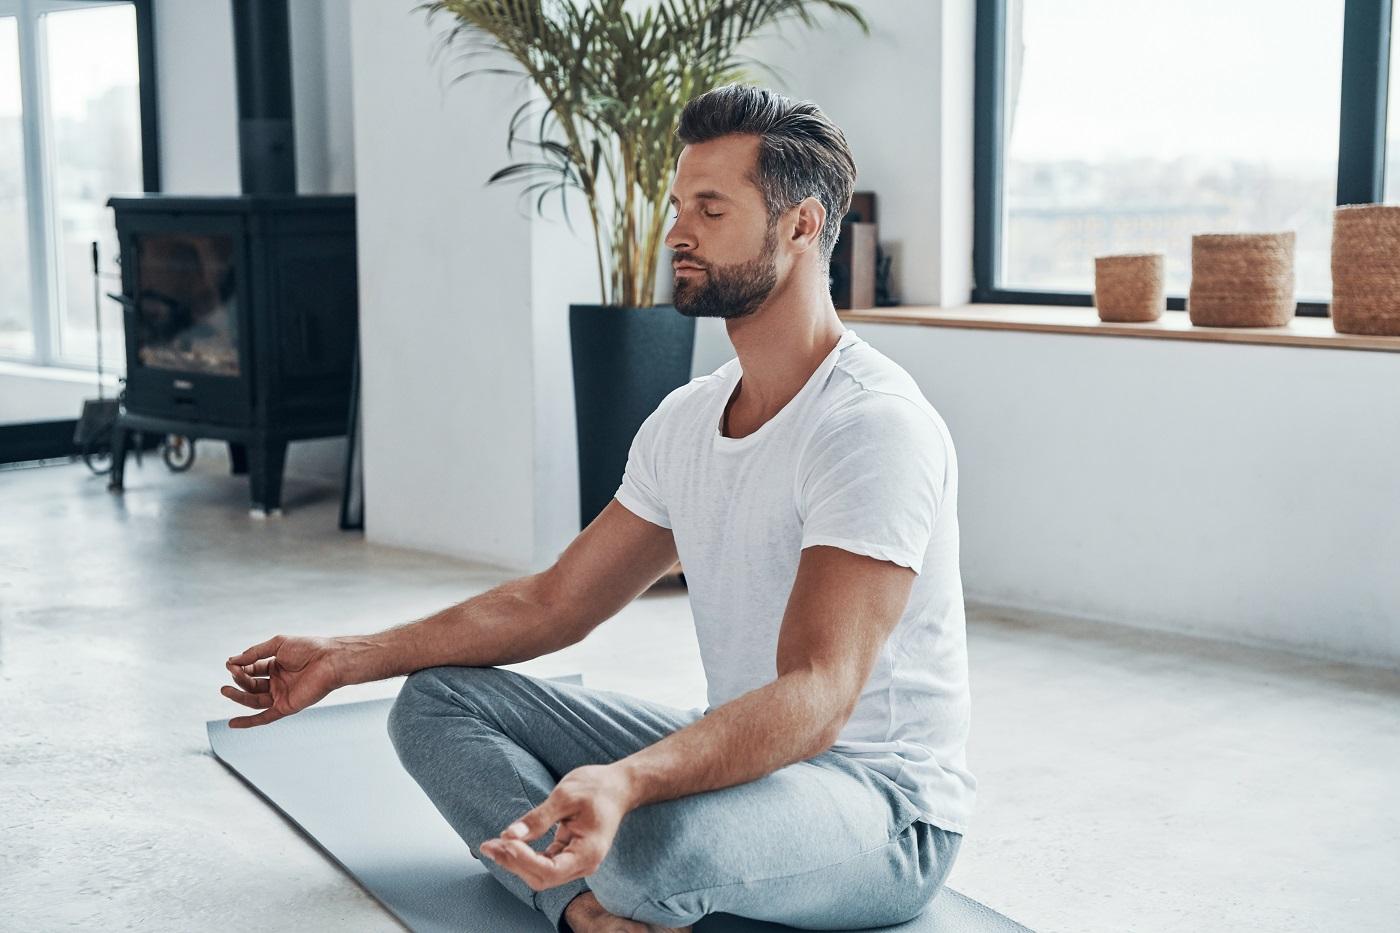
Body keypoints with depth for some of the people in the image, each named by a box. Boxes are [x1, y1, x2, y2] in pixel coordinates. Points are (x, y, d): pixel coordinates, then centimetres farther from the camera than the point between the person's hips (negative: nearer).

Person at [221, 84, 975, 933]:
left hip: (883, 805, -9)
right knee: (436, 699, 1)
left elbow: (816, 696, -31)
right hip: (746, 756, 9)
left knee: (658, 837, -42)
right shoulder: (688, 419, 8)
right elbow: (556, 602, 12)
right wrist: (348, 659, 6)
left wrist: (625, 784, -48)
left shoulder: (875, 425, -21)